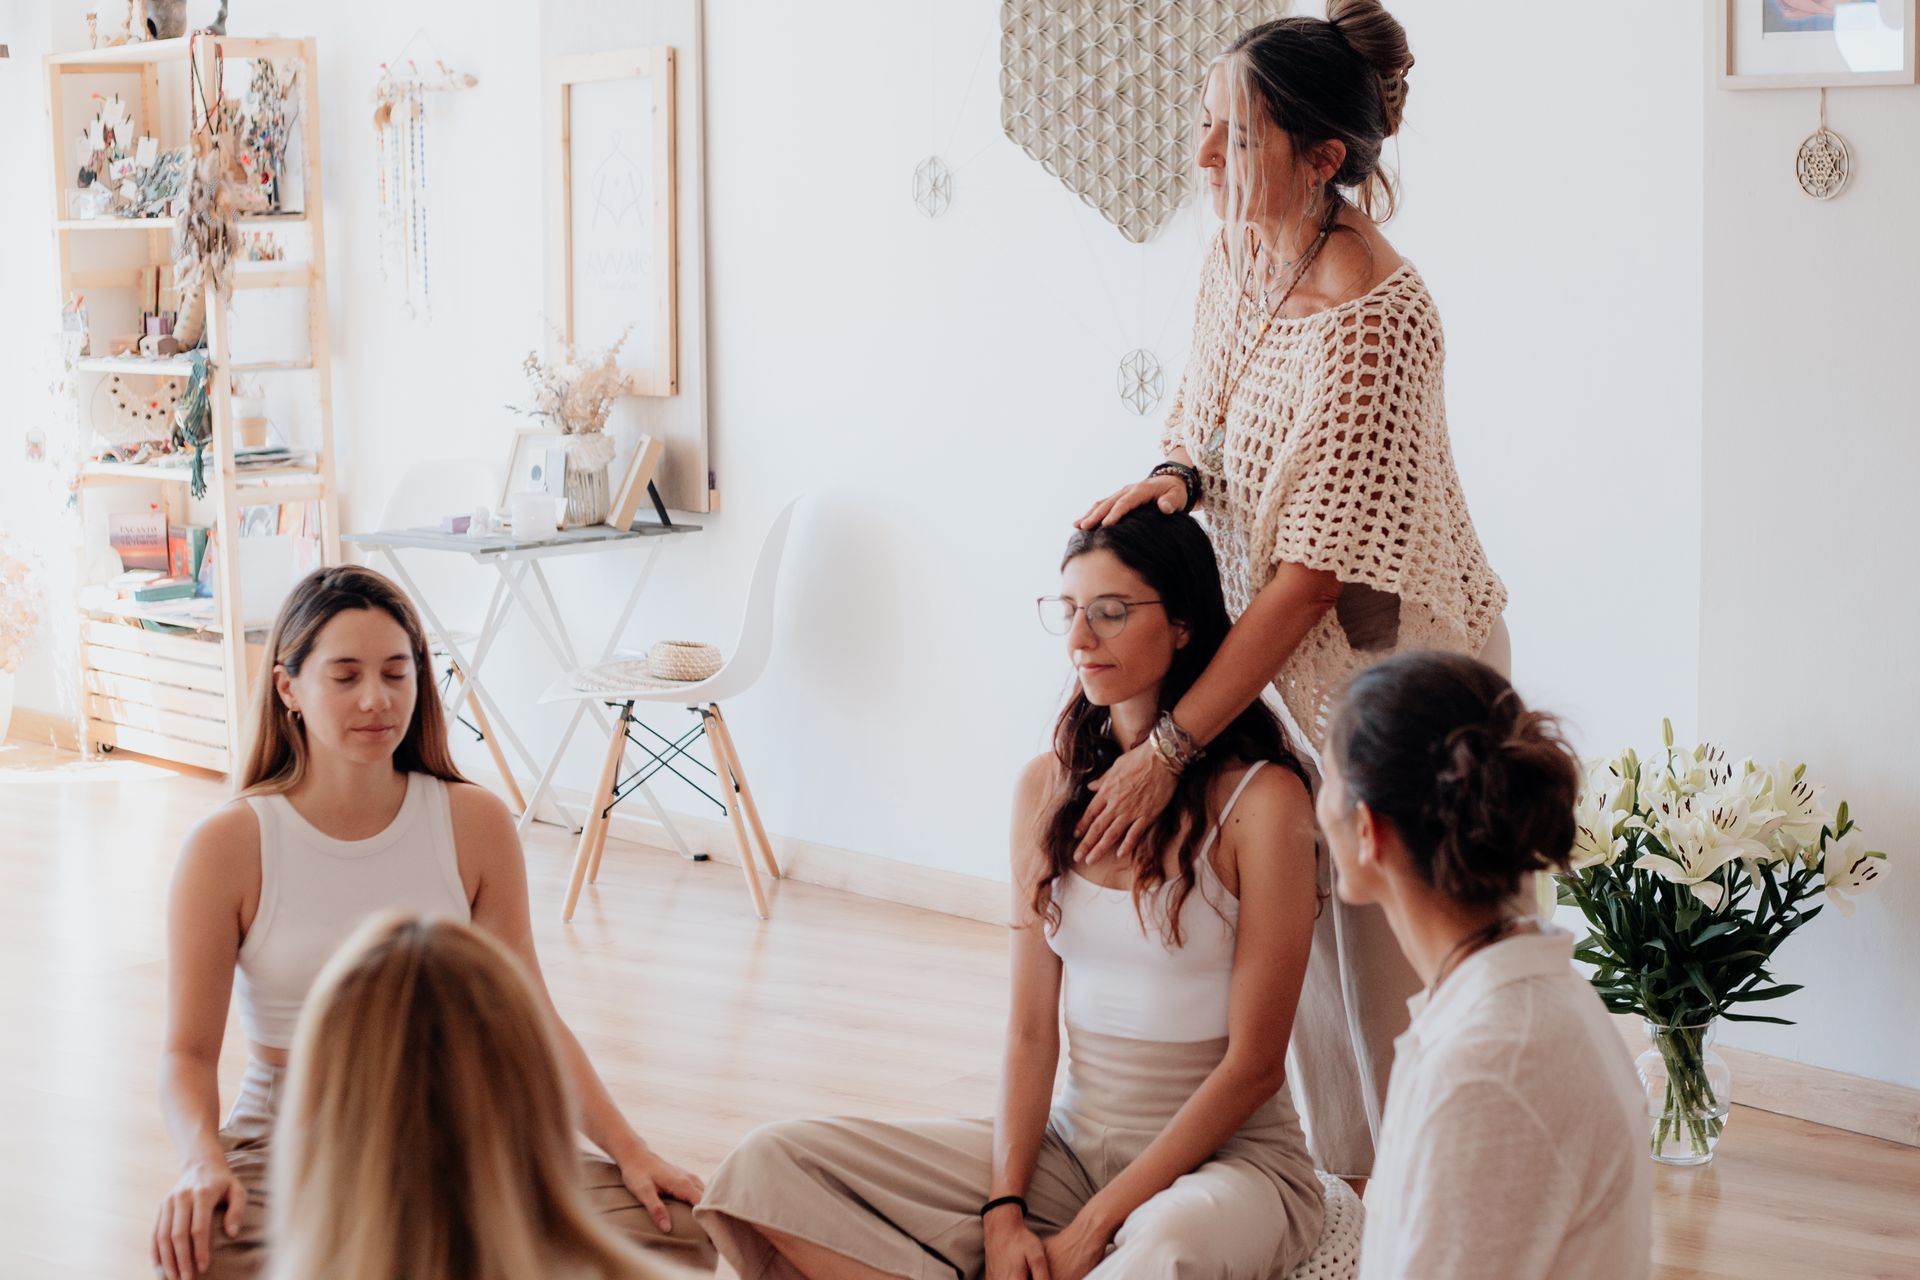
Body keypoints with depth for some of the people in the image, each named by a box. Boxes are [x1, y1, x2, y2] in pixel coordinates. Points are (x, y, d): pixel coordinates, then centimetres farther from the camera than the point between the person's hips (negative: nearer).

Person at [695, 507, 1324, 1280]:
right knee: (775, 1165, -12)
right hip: (1070, 1143, 6)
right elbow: (1030, 1029, 4)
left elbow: (1252, 1065, -11)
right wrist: (1004, 1210, -11)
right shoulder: (1050, 787, 7)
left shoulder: (1260, 799, -10)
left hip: (1228, 1154, -6)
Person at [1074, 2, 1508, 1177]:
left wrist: (1170, 746, -26)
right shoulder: (1241, 256, -3)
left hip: (1391, 669, -8)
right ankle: (1348, 1184, 31)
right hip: (1286, 660, 8)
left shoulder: (1374, 321, -28)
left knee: (1394, 967, 2)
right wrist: (1174, 477, -15)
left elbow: (1317, 575, -28)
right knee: (1309, 938, 16)